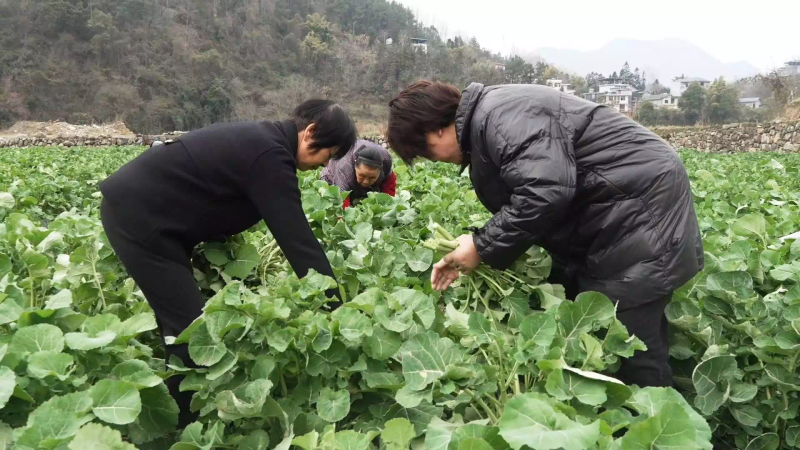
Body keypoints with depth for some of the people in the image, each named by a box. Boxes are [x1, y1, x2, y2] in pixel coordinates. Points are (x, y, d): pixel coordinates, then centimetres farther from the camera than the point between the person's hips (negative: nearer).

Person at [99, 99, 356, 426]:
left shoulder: (262, 140, 10)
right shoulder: (270, 156, -21)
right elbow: (298, 239, -22)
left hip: (137, 205, 11)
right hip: (137, 215, -11)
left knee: (181, 321, 16)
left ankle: (178, 417, 30)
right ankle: (186, 427, 7)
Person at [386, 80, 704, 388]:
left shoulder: (499, 115, -20)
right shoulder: (483, 127, 14)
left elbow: (548, 191, -32)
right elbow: (517, 206, 13)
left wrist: (482, 247, -20)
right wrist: (465, 256, 3)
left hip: (642, 208, -11)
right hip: (615, 222, 11)